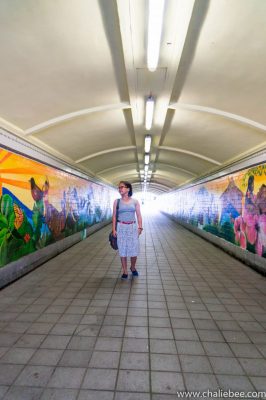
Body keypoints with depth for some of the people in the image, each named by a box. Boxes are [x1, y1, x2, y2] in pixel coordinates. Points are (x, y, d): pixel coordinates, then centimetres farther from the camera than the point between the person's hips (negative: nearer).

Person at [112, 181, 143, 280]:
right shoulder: (117, 201, 1)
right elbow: (114, 216, 2)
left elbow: (139, 216, 2)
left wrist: (140, 227, -6)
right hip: (121, 227, 0)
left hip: (133, 227, 0)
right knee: (122, 250, 5)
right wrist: (114, 229, -4)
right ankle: (125, 271, 19)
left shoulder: (135, 201, 1)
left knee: (134, 250, 5)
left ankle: (133, 268, 31)